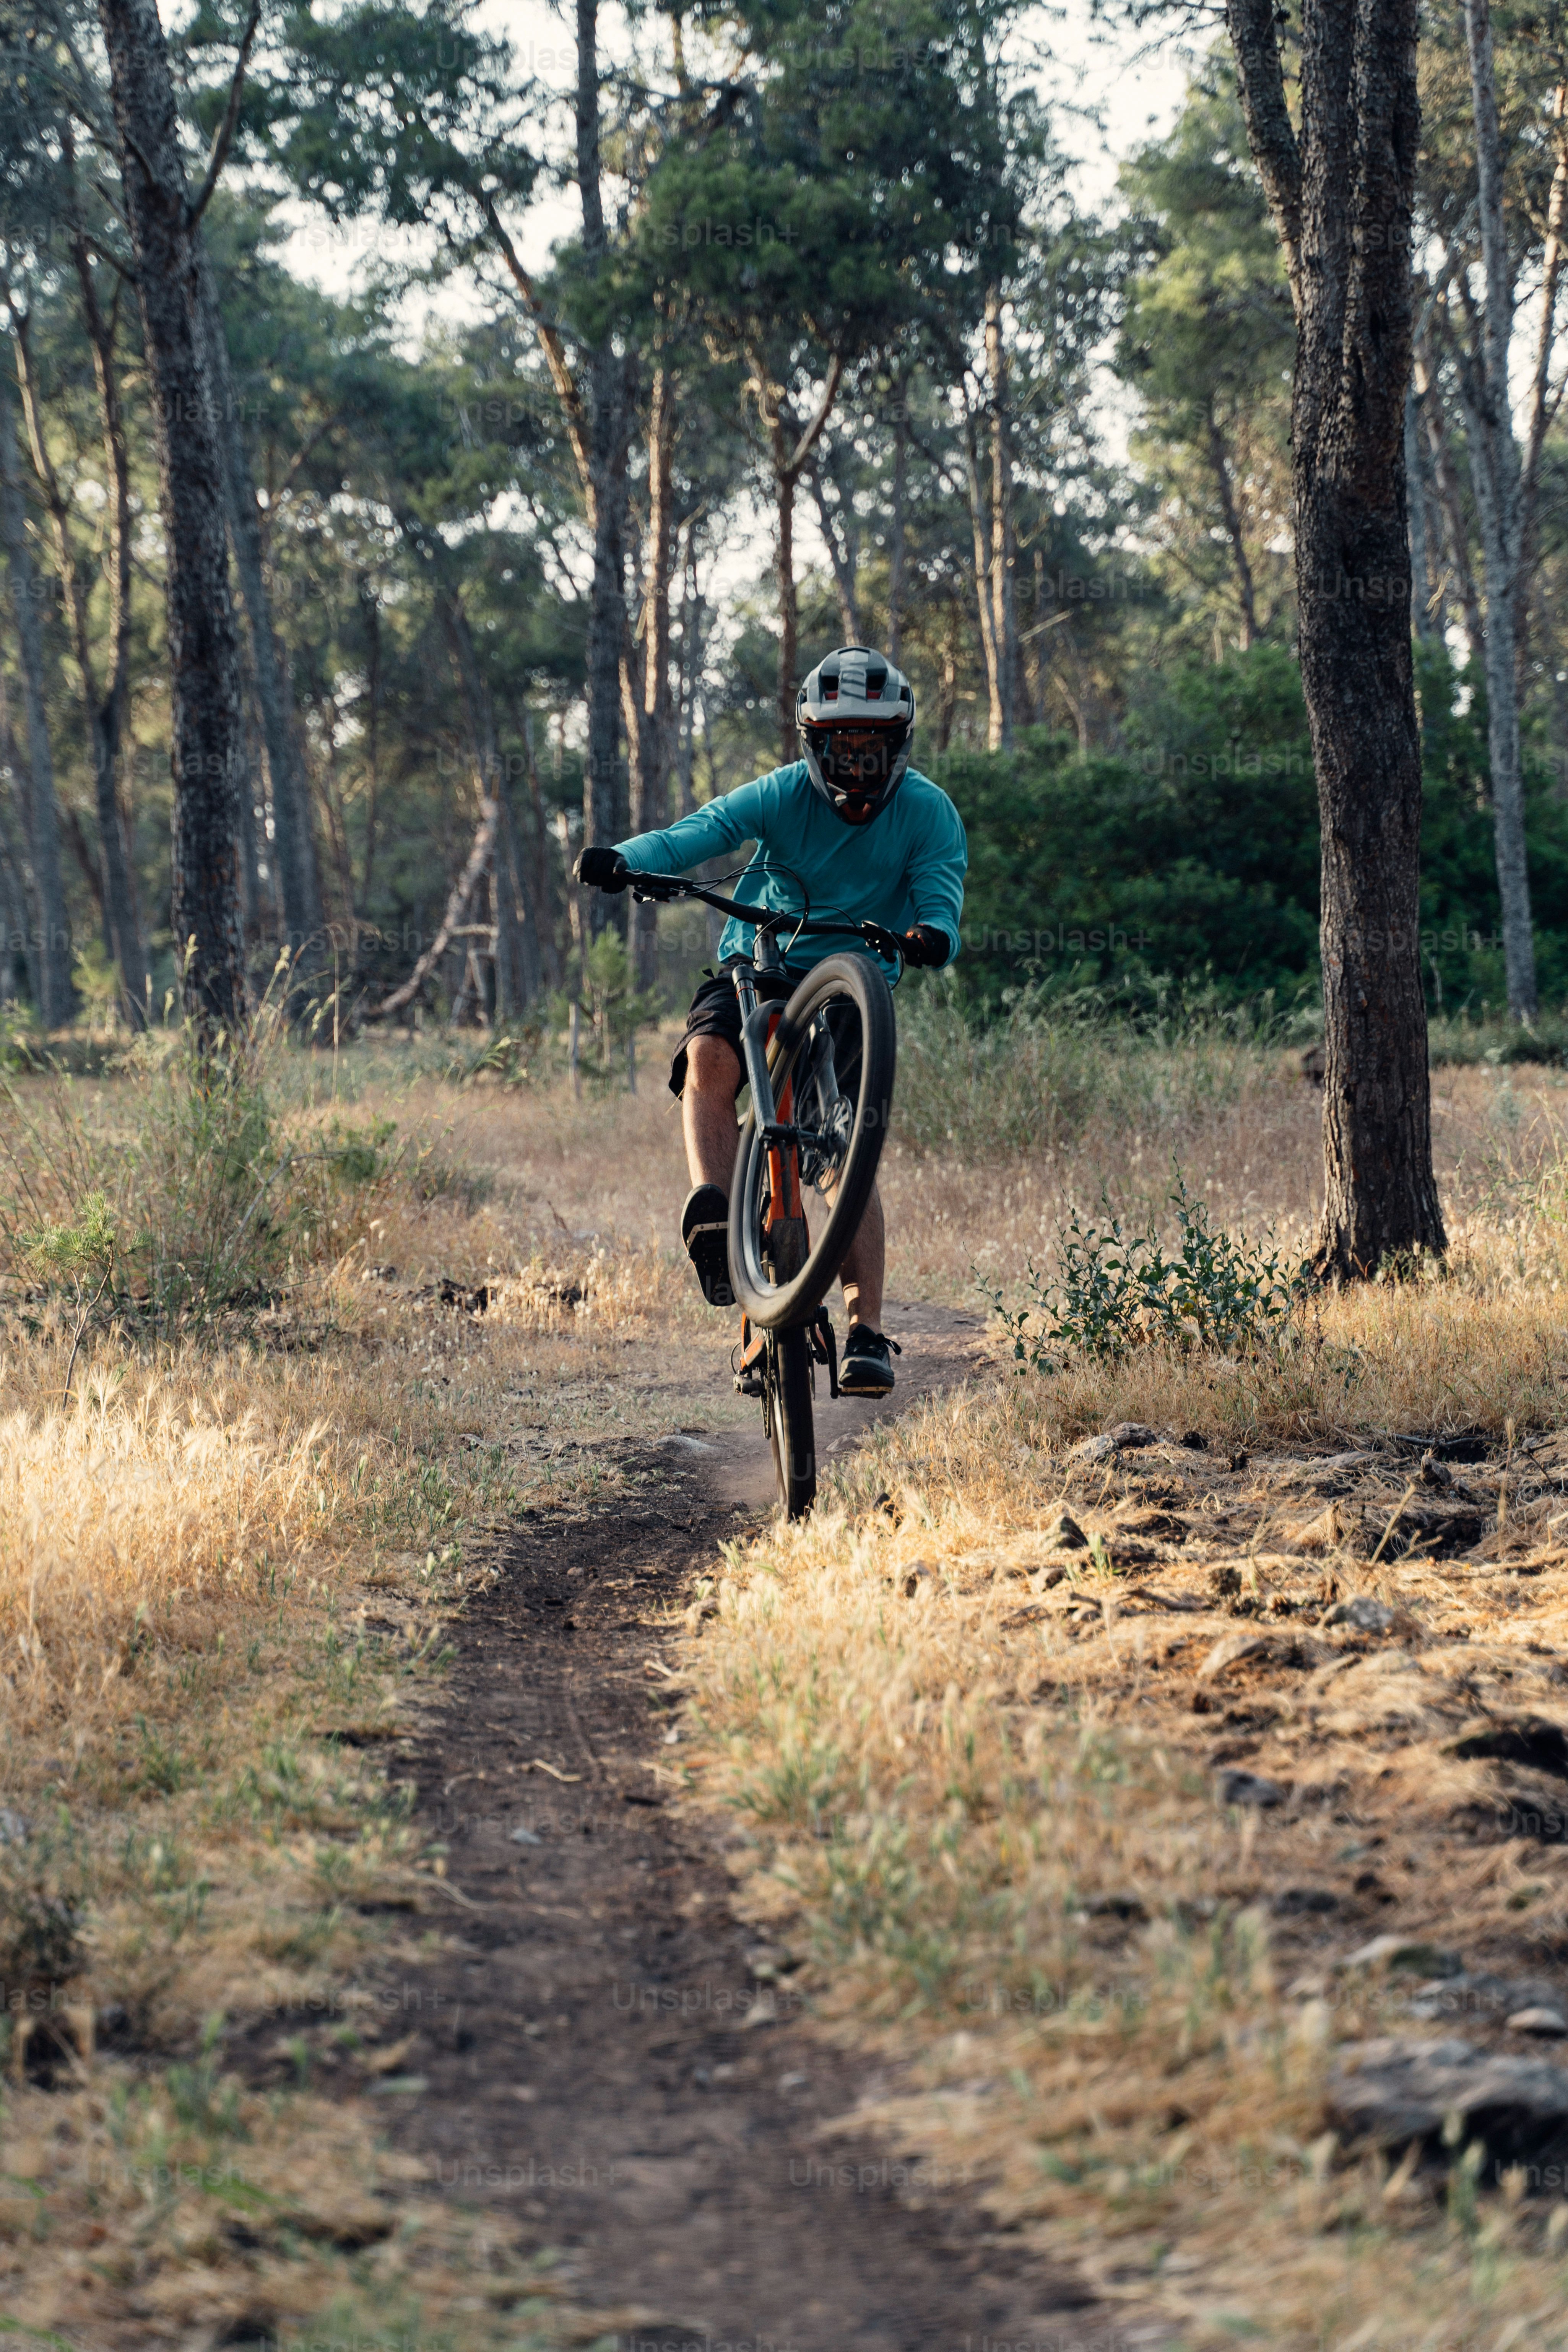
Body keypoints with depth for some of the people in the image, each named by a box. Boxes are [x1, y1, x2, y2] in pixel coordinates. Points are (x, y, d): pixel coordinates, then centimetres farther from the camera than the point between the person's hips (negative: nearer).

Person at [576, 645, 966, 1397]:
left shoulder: (929, 814, -10)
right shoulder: (783, 795, -12)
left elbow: (943, 904, -22)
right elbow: (699, 832, -27)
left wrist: (930, 936, -48)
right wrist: (624, 860, -48)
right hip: (756, 968, 0)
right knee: (710, 1055, -33)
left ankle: (867, 1333, -7)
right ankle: (712, 1217, -36)